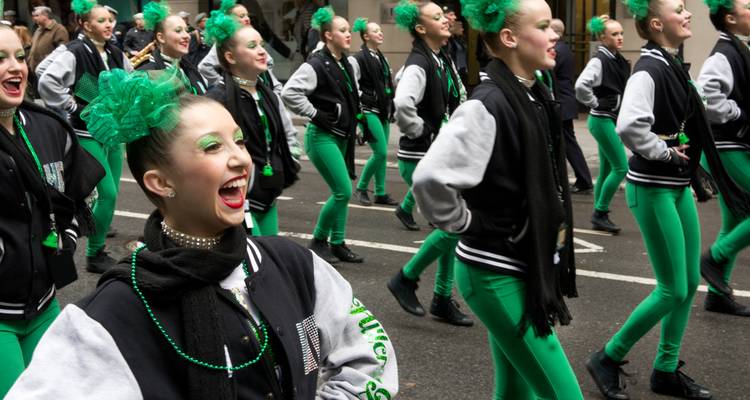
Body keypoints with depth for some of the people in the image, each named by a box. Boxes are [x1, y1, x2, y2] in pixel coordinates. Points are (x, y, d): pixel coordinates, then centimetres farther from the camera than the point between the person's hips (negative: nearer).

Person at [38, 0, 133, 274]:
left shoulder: (116, 54, 8)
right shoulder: (75, 53, -15)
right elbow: (47, 82, -25)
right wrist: (73, 108, -19)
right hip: (88, 134, -7)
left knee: (111, 191, 11)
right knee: (108, 193, -11)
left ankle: (99, 226, 37)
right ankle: (94, 255, 2)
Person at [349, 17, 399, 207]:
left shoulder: (382, 58, 15)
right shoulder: (357, 59, -10)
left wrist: (391, 106, 16)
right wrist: (363, 100, -14)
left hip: (383, 111, 8)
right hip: (369, 112, -8)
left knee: (382, 153, 8)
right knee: (381, 152, -12)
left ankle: (380, 193, 15)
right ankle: (361, 188, 4)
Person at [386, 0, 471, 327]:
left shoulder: (444, 61, 10)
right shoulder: (419, 64, -18)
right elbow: (403, 105, -35)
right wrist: (421, 132, -20)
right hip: (421, 159, -9)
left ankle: (443, 300, 20)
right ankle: (405, 280, 6)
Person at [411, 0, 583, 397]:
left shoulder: (536, 97, 6)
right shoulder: (487, 106, -21)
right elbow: (430, 179, -31)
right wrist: (466, 224, -15)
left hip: (523, 270, 8)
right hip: (496, 275, -8)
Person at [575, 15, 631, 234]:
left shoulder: (619, 61, 10)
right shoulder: (598, 61, -15)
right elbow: (581, 86, -29)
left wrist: (620, 107, 13)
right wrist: (595, 104, -16)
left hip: (613, 119, 8)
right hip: (602, 120, -8)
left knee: (607, 170, 11)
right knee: (621, 167, -10)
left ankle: (599, 216, 17)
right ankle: (600, 213, -1)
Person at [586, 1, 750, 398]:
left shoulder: (674, 65, 10)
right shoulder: (649, 69, -18)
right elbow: (629, 126, -34)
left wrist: (685, 162, 9)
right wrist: (666, 153, -20)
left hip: (679, 186, 9)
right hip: (653, 189, -9)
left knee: (690, 283, 12)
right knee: (672, 290, -4)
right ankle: (607, 359, 11)